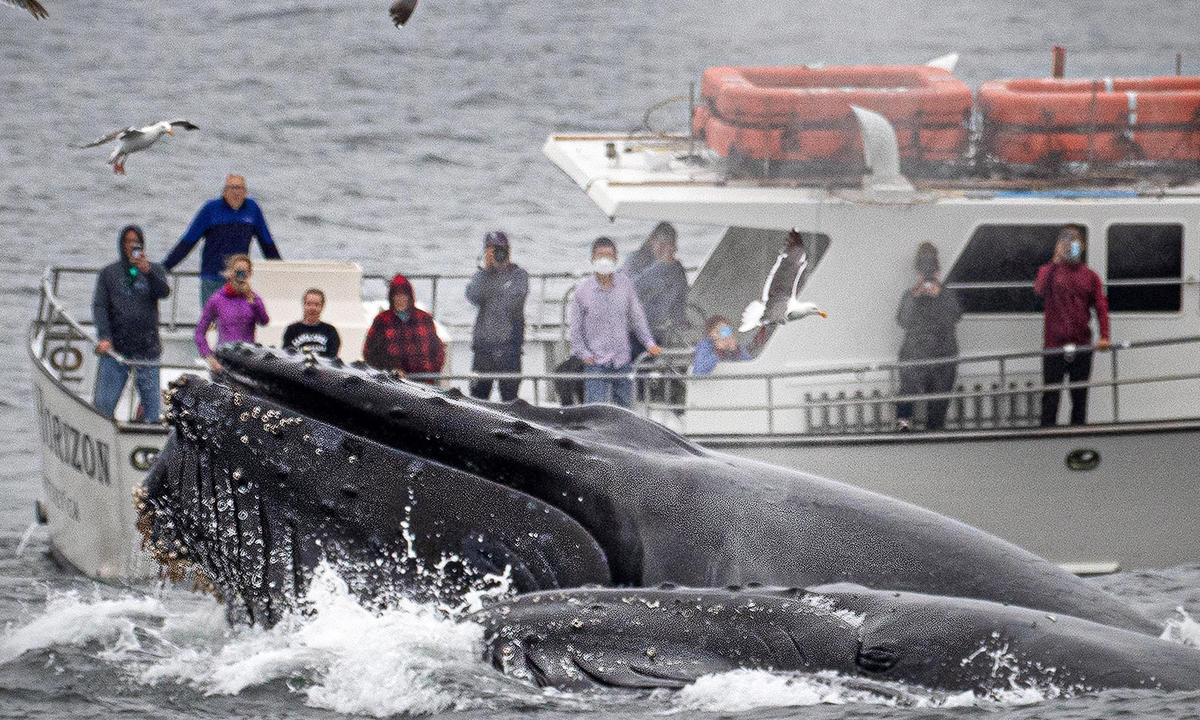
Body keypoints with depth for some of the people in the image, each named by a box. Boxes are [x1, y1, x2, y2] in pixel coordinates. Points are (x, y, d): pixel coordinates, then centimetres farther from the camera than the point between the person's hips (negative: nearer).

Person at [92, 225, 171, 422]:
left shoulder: (154, 270, 10)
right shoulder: (109, 273, 11)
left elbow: (164, 292, -9)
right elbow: (99, 306, 2)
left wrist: (148, 272, -27)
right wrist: (104, 337, -13)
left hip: (147, 350, 0)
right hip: (115, 350, 0)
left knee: (152, 405, -2)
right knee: (102, 404, -6)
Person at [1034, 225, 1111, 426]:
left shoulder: (1090, 276, 9)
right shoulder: (1049, 270, 3)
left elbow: (1101, 307, 2)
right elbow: (1040, 289, -19)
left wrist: (1104, 336, -12)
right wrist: (1056, 261, -17)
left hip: (1082, 346, 3)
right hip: (1054, 346, -3)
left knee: (1080, 395, 7)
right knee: (1051, 395, -4)